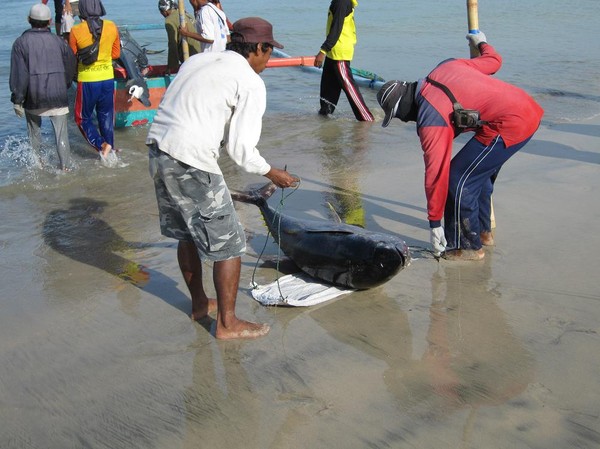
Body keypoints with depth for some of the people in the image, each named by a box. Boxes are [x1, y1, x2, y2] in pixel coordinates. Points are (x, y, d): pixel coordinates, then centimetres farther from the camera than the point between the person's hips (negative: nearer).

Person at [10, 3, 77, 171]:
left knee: (34, 129, 20)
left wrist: (17, 100, -6)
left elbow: (19, 74, -10)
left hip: (33, 97, 0)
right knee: (61, 133, 4)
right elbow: (70, 67, 8)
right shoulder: (58, 41, 1)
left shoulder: (21, 42, -5)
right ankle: (65, 167, -1)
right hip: (58, 96, 0)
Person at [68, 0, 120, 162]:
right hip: (107, 79, 3)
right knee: (106, 116, 18)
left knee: (83, 118, 13)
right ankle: (110, 148, 18)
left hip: (87, 80, -3)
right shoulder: (112, 27, -5)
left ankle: (101, 146, -2)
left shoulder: (76, 31, -12)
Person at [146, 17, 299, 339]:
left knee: (187, 234, 23)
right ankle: (227, 323, 14)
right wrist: (273, 174, 7)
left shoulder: (197, 60, 17)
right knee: (228, 244, 5)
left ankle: (199, 303, 39)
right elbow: (241, 149, -9)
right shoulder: (251, 83, -5)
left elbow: (177, 111, 16)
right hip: (192, 164, -8)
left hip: (158, 151, 8)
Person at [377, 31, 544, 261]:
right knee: (480, 174, 24)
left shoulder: (430, 120, -13)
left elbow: (436, 174, -11)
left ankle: (468, 247, 7)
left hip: (509, 125, -11)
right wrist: (481, 42, 46)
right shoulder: (447, 66, 9)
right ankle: (483, 232, 38)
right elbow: (494, 60, 21)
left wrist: (435, 224, -3)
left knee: (458, 179, -4)